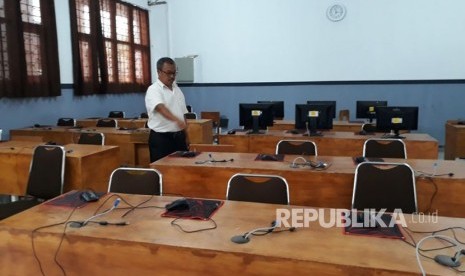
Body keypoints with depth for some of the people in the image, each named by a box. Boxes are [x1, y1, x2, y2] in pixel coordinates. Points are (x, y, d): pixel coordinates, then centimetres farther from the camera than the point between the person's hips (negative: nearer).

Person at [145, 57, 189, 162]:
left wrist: (185, 136, 13)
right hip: (160, 138, -6)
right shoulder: (153, 90, -11)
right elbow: (161, 108, -31)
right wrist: (176, 120, -47)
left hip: (179, 137, 7)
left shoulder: (177, 89, 12)